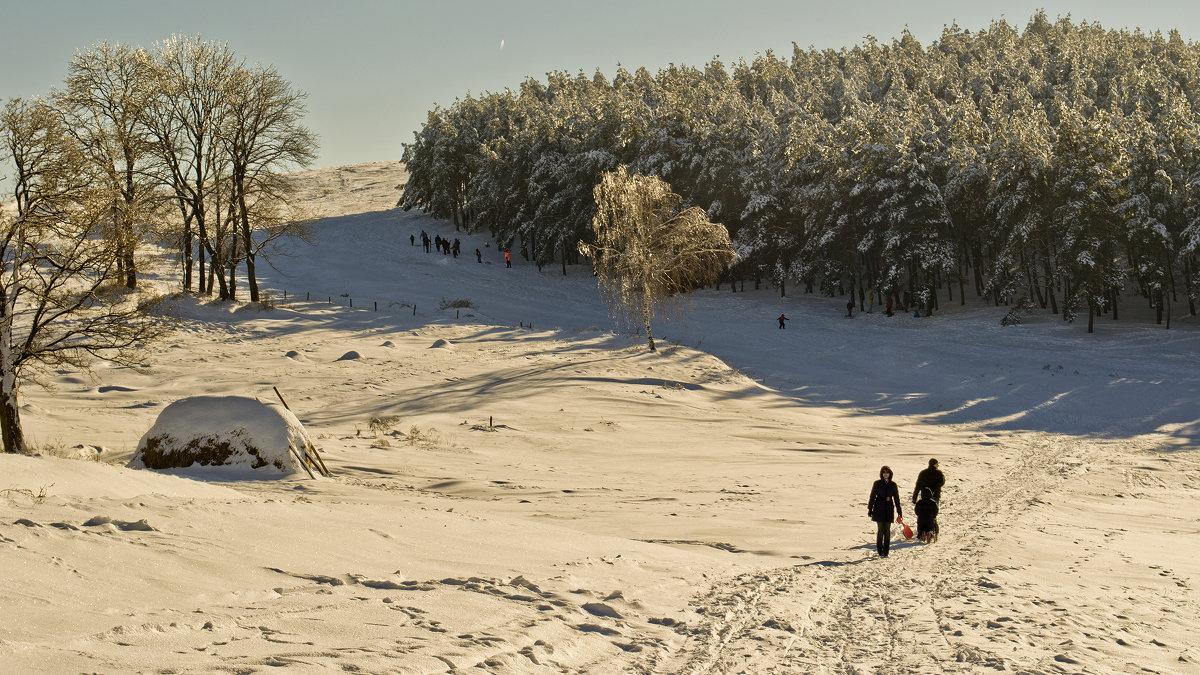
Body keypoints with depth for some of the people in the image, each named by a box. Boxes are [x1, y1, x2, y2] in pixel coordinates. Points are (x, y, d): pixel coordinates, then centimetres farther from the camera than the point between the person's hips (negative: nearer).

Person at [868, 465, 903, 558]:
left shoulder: (893, 485, 7)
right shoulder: (877, 484, 1)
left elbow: (896, 498, 11)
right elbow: (872, 497, 3)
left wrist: (899, 512, 10)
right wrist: (869, 509, 0)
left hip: (889, 510, 2)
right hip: (879, 510, -2)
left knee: (887, 531, 1)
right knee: (880, 531, -3)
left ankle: (886, 552, 7)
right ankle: (880, 552, 4)